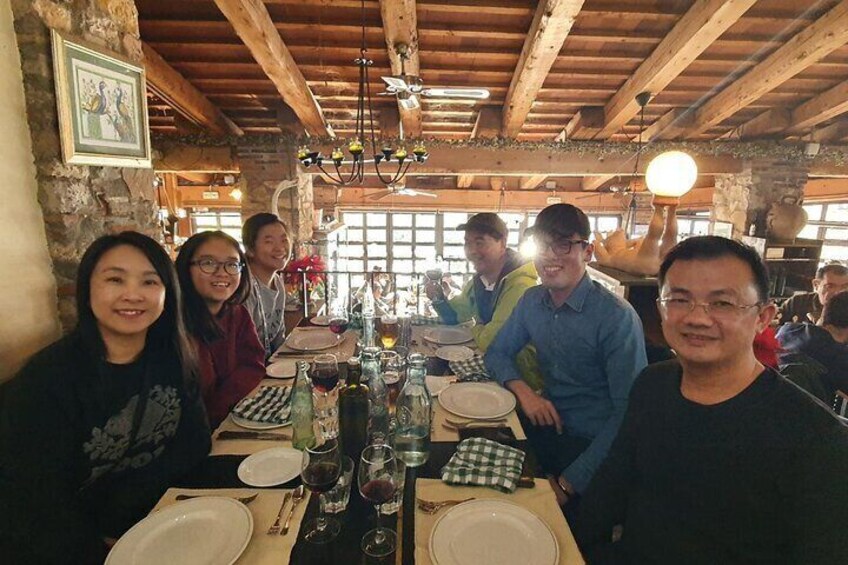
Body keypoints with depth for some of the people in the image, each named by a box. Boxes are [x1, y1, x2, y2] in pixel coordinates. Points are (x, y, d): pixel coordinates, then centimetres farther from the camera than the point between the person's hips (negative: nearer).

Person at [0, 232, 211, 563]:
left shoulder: (174, 359, -6)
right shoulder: (46, 380, -18)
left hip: (155, 520, 3)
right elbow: (39, 507, -17)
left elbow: (195, 442, -5)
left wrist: (117, 500, -15)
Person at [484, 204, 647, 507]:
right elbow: (498, 352, 10)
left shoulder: (617, 317, -19)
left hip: (591, 444, -5)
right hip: (548, 423, 5)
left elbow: (629, 413, -20)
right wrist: (522, 390, -11)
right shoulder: (532, 300, 0)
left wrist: (571, 481, -20)